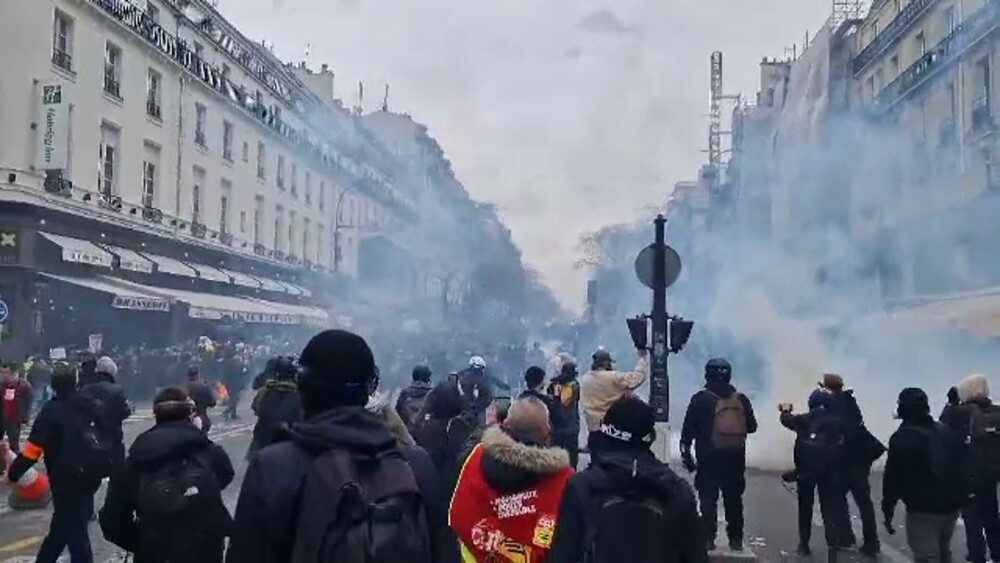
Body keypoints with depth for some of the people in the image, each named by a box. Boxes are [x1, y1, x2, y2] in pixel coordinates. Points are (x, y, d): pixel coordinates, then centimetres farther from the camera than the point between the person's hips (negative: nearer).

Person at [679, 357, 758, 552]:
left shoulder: (701, 399, -5)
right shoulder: (741, 399, 5)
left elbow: (688, 429, -7)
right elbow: (751, 426, 13)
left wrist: (685, 453, -1)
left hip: (709, 457, -3)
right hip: (735, 457, 3)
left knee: (708, 499, 1)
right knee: (734, 499, 12)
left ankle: (708, 538, -3)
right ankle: (736, 539, 14)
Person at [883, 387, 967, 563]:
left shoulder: (901, 439, -13)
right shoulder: (948, 432, 11)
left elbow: (893, 477, -14)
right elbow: (962, 466, 17)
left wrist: (888, 509, -7)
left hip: (922, 510, -7)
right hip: (952, 505, 8)